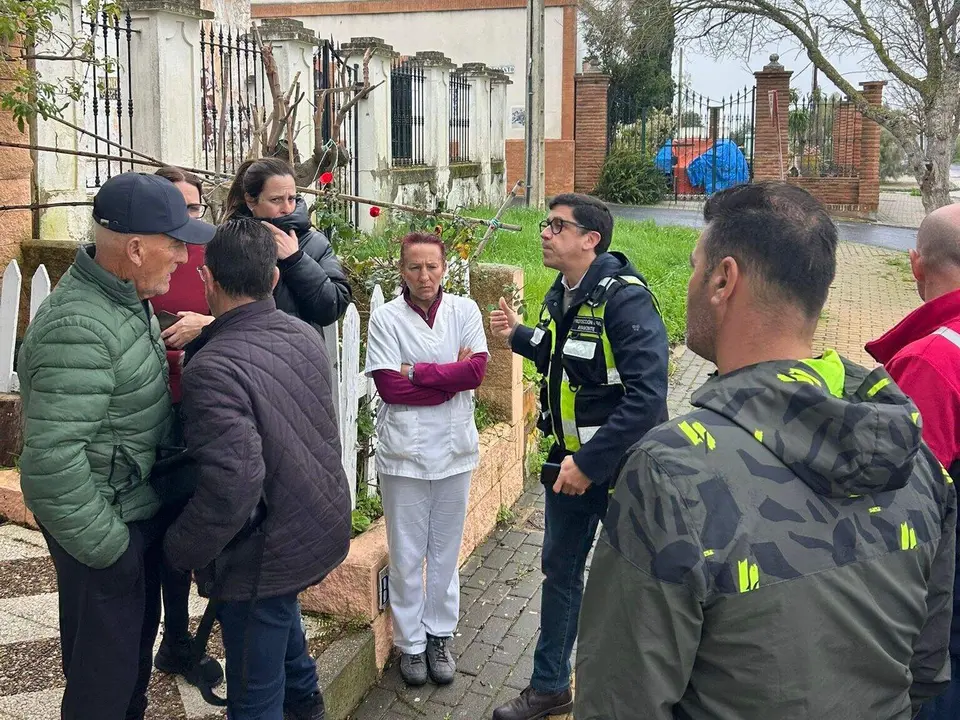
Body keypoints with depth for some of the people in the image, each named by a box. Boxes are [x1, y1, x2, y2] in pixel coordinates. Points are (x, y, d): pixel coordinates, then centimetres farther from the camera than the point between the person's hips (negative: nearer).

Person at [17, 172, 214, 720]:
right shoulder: (78, 326, -29)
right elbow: (52, 455, -31)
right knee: (106, 660, 9)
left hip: (139, 507, 9)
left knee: (139, 631, 26)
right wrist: (105, 547, -23)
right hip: (108, 525, -9)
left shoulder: (128, 296, 2)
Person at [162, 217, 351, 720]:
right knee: (281, 610, 37)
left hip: (264, 556, -9)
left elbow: (232, 485, -34)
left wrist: (180, 551, -17)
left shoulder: (211, 370, -28)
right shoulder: (305, 336, -3)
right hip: (324, 526, 9)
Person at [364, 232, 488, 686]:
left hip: (454, 449, 2)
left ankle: (440, 635, 30)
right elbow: (389, 387, -14)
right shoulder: (386, 318, -6)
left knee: (446, 550, 15)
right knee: (406, 554, 9)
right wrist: (452, 376, -12)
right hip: (404, 451, -2)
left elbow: (476, 370, -11)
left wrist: (417, 371, -14)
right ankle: (410, 642, 25)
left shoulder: (465, 311, 0)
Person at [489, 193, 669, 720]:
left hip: (619, 463, -8)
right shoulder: (560, 296, 4)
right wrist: (519, 336, 6)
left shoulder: (624, 299, -22)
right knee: (559, 571, 17)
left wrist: (591, 463, -26)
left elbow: (647, 395, -29)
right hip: (570, 459, 8)